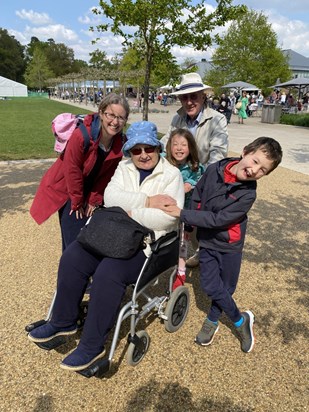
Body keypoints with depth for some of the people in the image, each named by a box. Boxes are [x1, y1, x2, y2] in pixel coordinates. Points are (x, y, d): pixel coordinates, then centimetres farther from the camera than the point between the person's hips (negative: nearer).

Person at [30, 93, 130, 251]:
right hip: (66, 189, -5)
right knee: (74, 241, -5)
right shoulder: (81, 135, -30)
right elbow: (72, 170, -22)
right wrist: (77, 202, -13)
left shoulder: (121, 142, -12)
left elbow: (108, 174, -4)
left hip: (90, 191, 5)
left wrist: (94, 200, -2)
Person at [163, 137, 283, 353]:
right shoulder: (214, 170, -14)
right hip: (206, 241, 3)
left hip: (229, 246, -2)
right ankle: (241, 320, 29)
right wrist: (189, 227, 4)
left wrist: (182, 214, -27)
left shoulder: (248, 194, -22)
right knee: (211, 287, 5)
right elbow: (197, 197, 1)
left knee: (225, 288, 12)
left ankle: (212, 321, 40)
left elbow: (217, 219, -26)